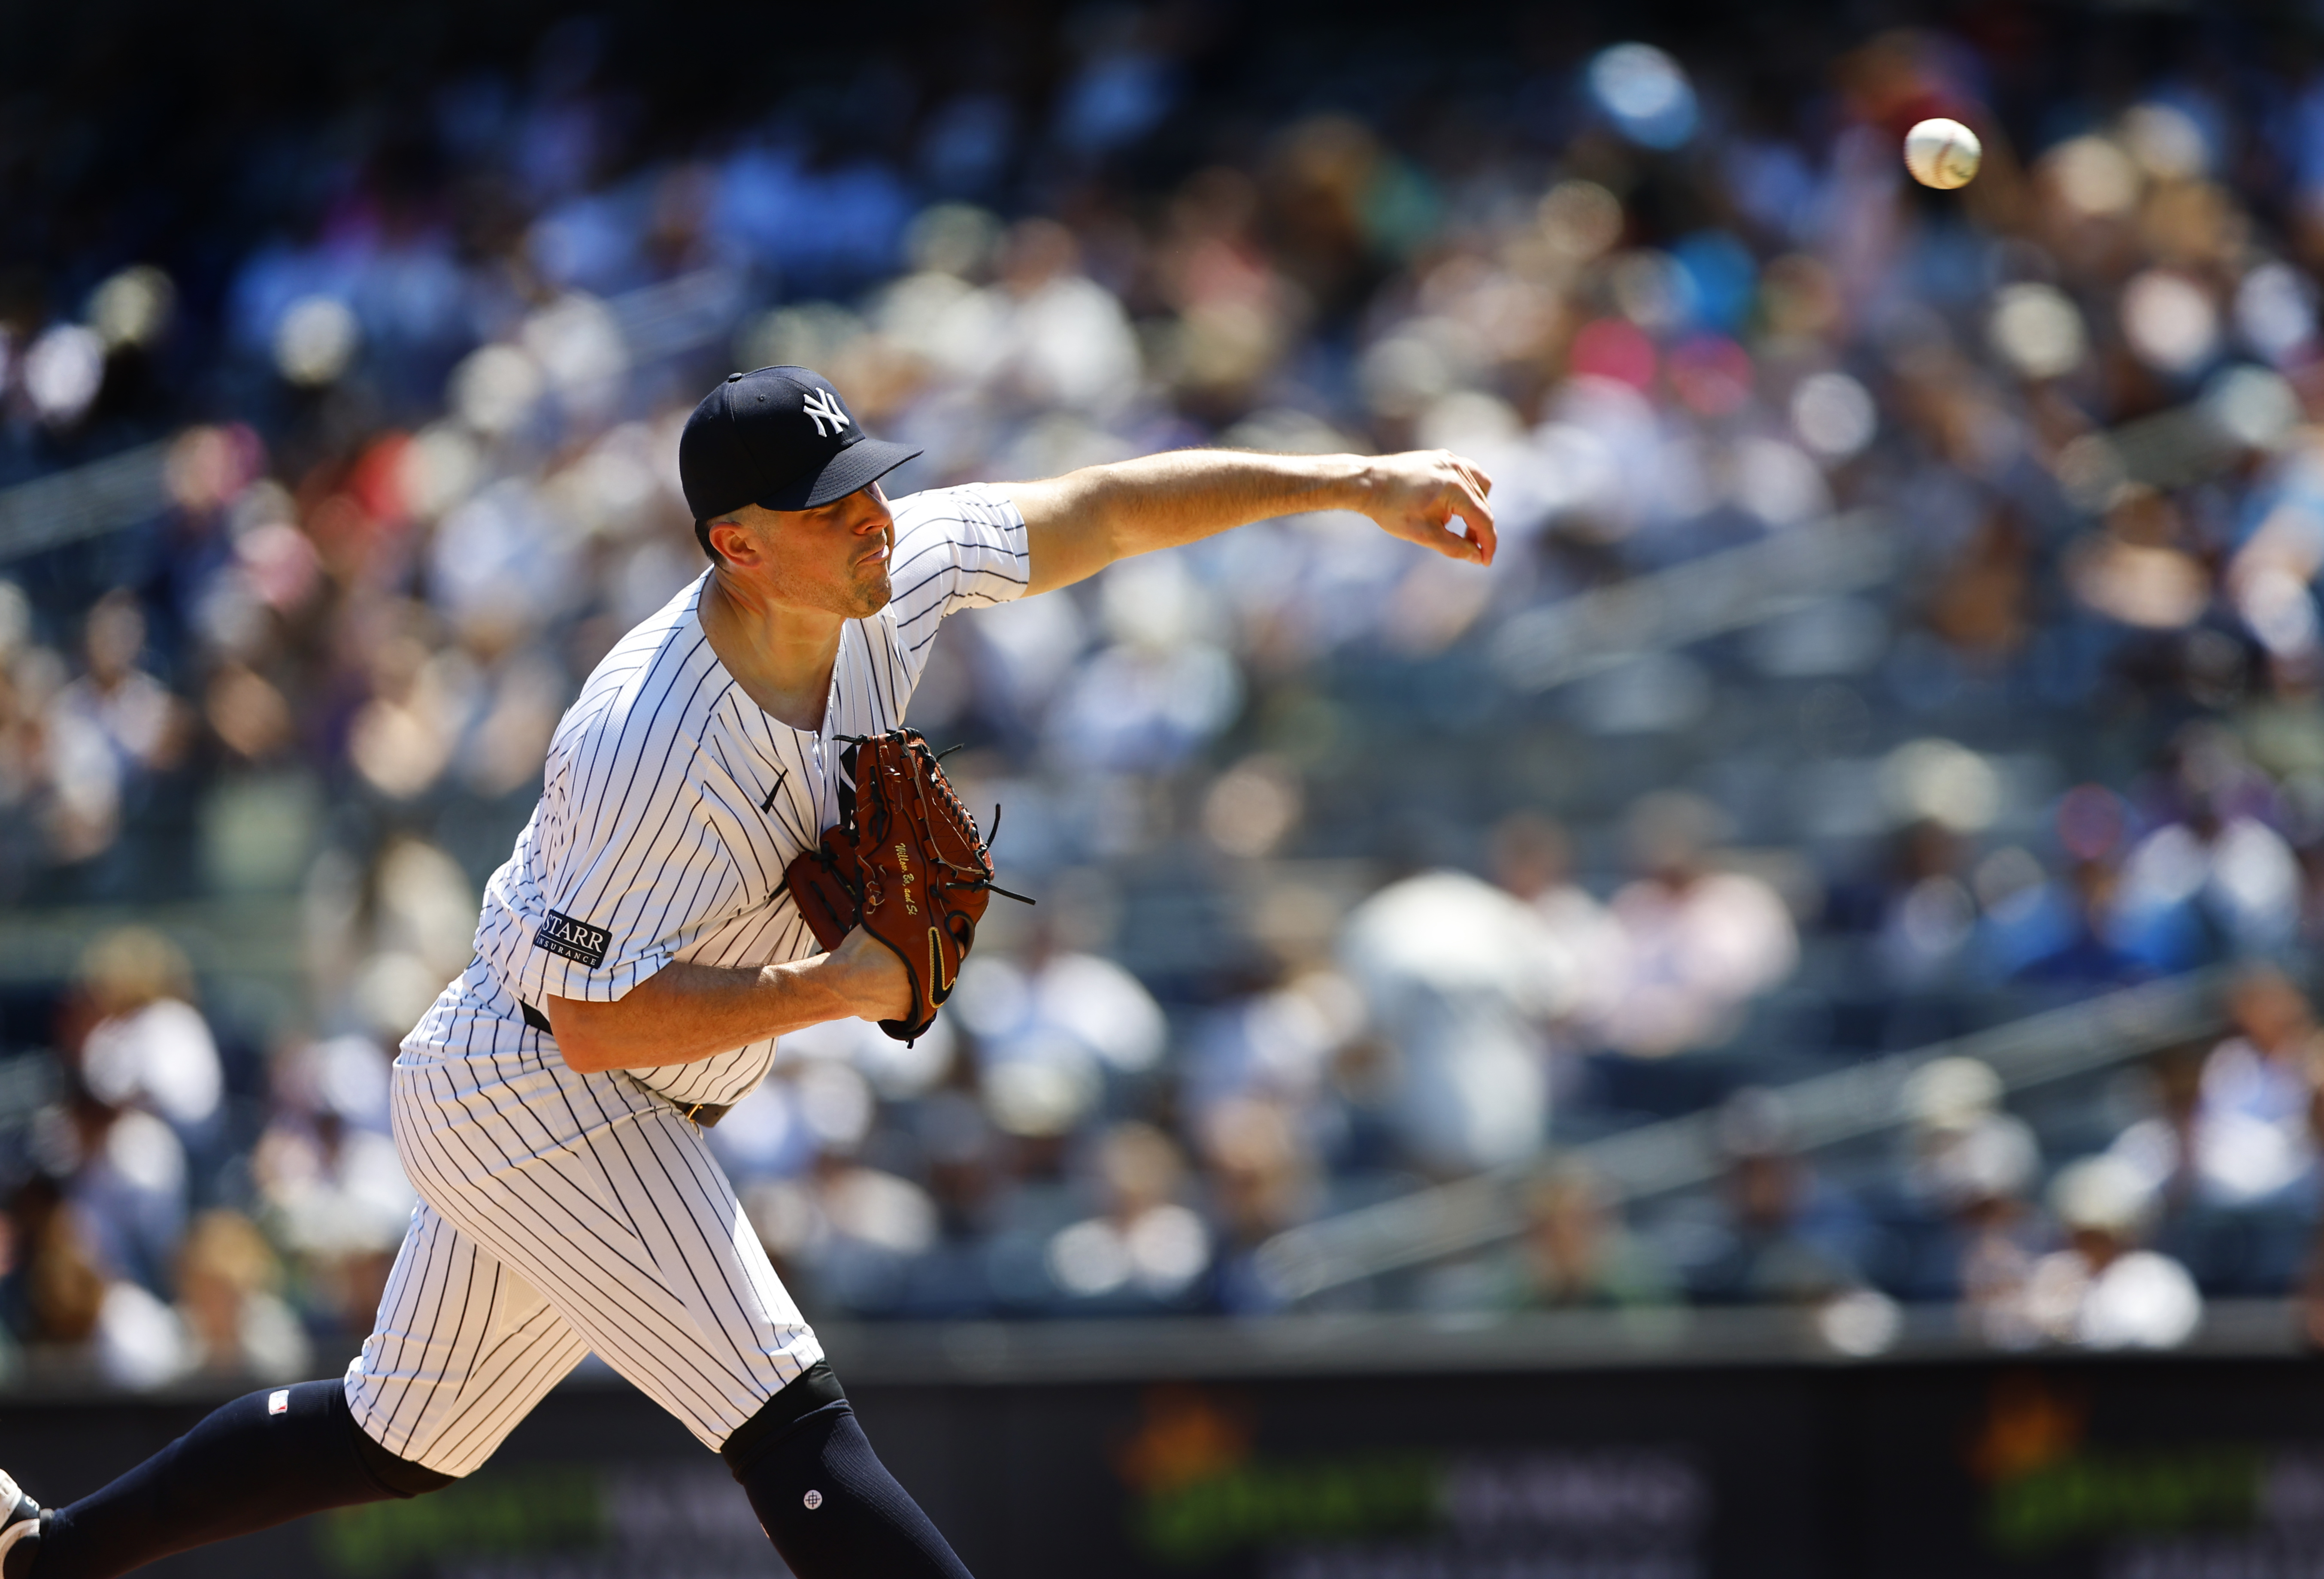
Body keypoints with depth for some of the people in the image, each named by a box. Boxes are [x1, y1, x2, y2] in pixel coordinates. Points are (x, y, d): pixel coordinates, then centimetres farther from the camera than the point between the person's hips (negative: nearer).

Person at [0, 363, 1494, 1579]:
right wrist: (840, 986, -23)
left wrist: (1350, 483, -2)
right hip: (532, 1099, -9)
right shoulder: (659, 749, -31)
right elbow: (599, 1022, -27)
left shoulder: (893, 573, -8)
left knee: (407, 1436, 22)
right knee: (793, 1425, -17)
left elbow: (1101, 511, 2)